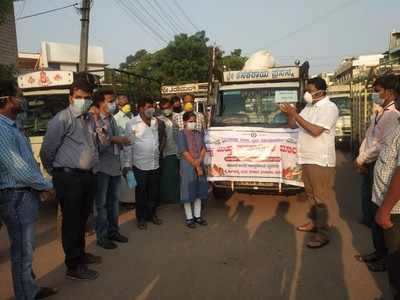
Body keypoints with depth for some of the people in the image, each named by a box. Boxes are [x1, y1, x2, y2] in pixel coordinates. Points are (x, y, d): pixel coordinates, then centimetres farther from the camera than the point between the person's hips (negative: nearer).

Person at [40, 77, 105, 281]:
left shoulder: (91, 119, 12)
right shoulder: (62, 119, -11)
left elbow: (101, 145, 18)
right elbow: (47, 150, -10)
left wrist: (101, 131, 0)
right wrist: (55, 173, 2)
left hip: (87, 175, 7)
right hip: (68, 177, -7)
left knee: (82, 218, 19)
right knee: (71, 221, 2)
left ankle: (80, 254, 38)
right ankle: (73, 266, 14)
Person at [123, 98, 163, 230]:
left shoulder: (156, 121, 6)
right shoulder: (132, 123, -8)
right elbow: (128, 145, -8)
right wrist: (127, 164, -10)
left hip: (155, 164, 5)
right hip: (140, 165, -4)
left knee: (155, 192, 14)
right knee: (141, 193, 9)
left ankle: (152, 214, 33)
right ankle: (141, 218, 25)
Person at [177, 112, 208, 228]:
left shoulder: (199, 133, 8)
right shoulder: (181, 134, -8)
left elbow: (203, 149, 2)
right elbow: (184, 152, -15)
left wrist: (199, 161, -15)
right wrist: (196, 165, -15)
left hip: (200, 166, 5)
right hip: (187, 167, -5)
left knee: (199, 191, 11)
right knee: (188, 192, 2)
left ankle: (197, 216, 23)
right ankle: (189, 218, 13)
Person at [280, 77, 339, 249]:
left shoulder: (329, 108, -12)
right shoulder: (309, 107, 13)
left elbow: (315, 131, -24)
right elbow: (293, 125, 16)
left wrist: (295, 114, -22)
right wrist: (290, 114, -5)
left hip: (320, 161, -8)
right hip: (307, 158, 8)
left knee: (319, 198, -3)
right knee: (311, 194, 17)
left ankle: (322, 233, 6)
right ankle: (314, 223, 32)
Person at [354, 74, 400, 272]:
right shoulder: (379, 114, 13)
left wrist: (363, 160, -12)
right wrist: (360, 159, 4)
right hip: (368, 167, 9)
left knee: (378, 214, 3)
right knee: (369, 212, 16)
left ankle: (384, 257, 21)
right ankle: (379, 252, 32)